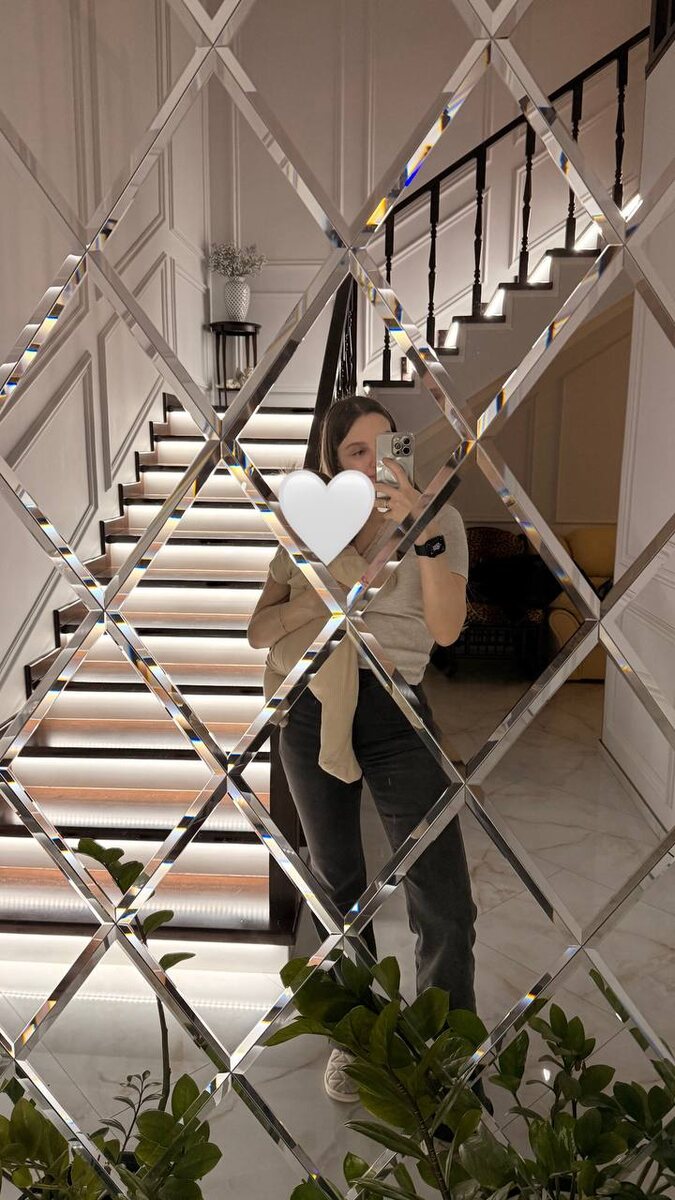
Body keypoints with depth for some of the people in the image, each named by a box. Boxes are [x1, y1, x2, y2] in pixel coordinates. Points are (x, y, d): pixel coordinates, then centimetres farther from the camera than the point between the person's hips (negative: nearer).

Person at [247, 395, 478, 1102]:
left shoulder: (438, 519, -2)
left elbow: (446, 629, -15)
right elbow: (259, 632, -2)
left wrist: (423, 534, -26)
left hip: (396, 713, -2)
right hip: (313, 710, 3)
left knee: (444, 901, -3)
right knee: (337, 883, 16)